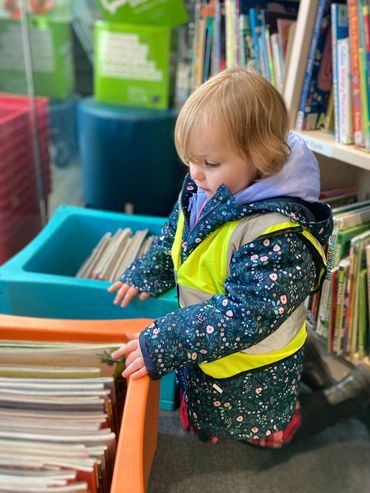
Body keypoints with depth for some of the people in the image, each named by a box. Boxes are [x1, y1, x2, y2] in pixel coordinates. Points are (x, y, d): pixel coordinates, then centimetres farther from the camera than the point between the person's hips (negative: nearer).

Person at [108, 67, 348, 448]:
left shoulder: (279, 235, -35)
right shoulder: (201, 191, -10)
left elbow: (243, 315, -36)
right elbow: (174, 238, 10)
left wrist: (161, 347, -35)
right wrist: (144, 276, 3)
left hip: (250, 373, -7)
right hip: (202, 350, 7)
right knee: (197, 415, 29)